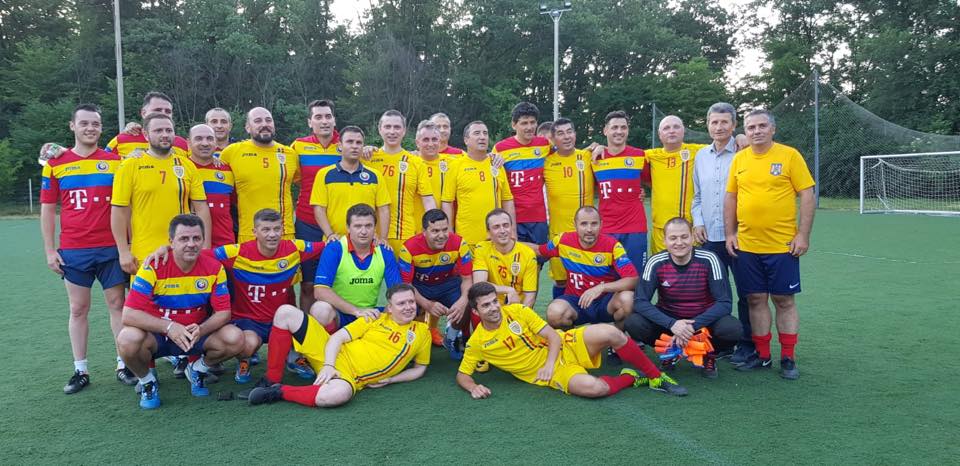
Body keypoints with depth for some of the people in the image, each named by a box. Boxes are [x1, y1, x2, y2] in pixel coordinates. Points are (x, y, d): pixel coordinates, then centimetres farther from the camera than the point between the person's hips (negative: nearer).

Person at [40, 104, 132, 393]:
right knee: (78, 309, 7)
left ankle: (123, 365, 13)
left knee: (117, 303, 4)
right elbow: (47, 209, 7)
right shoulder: (55, 164, 4)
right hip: (73, 251, 1)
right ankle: (80, 371, 15)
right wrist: (50, 250, 2)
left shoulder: (115, 161, 3)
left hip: (111, 248, 0)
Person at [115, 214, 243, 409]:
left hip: (197, 333, 2)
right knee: (127, 339, -33)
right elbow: (129, 314, -23)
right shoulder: (153, 267, -18)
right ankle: (147, 380, 2)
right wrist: (169, 327, -35)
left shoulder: (214, 268, -11)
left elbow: (224, 312, -9)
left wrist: (201, 329, -29)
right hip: (156, 335, -2)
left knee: (235, 338, -23)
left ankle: (198, 369, 10)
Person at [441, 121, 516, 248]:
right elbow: (447, 202, -3)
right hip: (466, 239, -3)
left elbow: (508, 200, 11)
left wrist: (512, 232, 6)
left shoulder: (497, 165, 9)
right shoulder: (456, 165, -2)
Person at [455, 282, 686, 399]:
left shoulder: (517, 311, -3)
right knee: (594, 388, -35)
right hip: (553, 375, -2)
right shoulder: (477, 342, -4)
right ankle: (630, 378, -1)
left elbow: (554, 337, -3)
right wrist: (473, 387, -20)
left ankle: (656, 377, -8)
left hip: (565, 347, 2)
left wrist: (549, 363, -19)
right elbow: (462, 375, 3)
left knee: (609, 333, -28)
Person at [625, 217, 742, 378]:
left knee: (733, 329, -32)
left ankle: (709, 354, 5)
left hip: (705, 319, -1)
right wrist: (671, 324, -33)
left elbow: (724, 303, -19)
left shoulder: (709, 260, -17)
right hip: (668, 318, 1)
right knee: (633, 324, -26)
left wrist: (692, 325, -31)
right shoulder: (656, 263, -15)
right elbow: (640, 302, -19)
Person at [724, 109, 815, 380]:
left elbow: (807, 195, -5)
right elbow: (730, 197, 13)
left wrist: (803, 235, -10)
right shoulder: (739, 159, 7)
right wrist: (729, 233, 6)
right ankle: (762, 355, 20)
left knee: (784, 300, 4)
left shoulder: (789, 155, -4)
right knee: (756, 299, 9)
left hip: (782, 245, -3)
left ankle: (788, 359, 15)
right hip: (746, 245, 3)